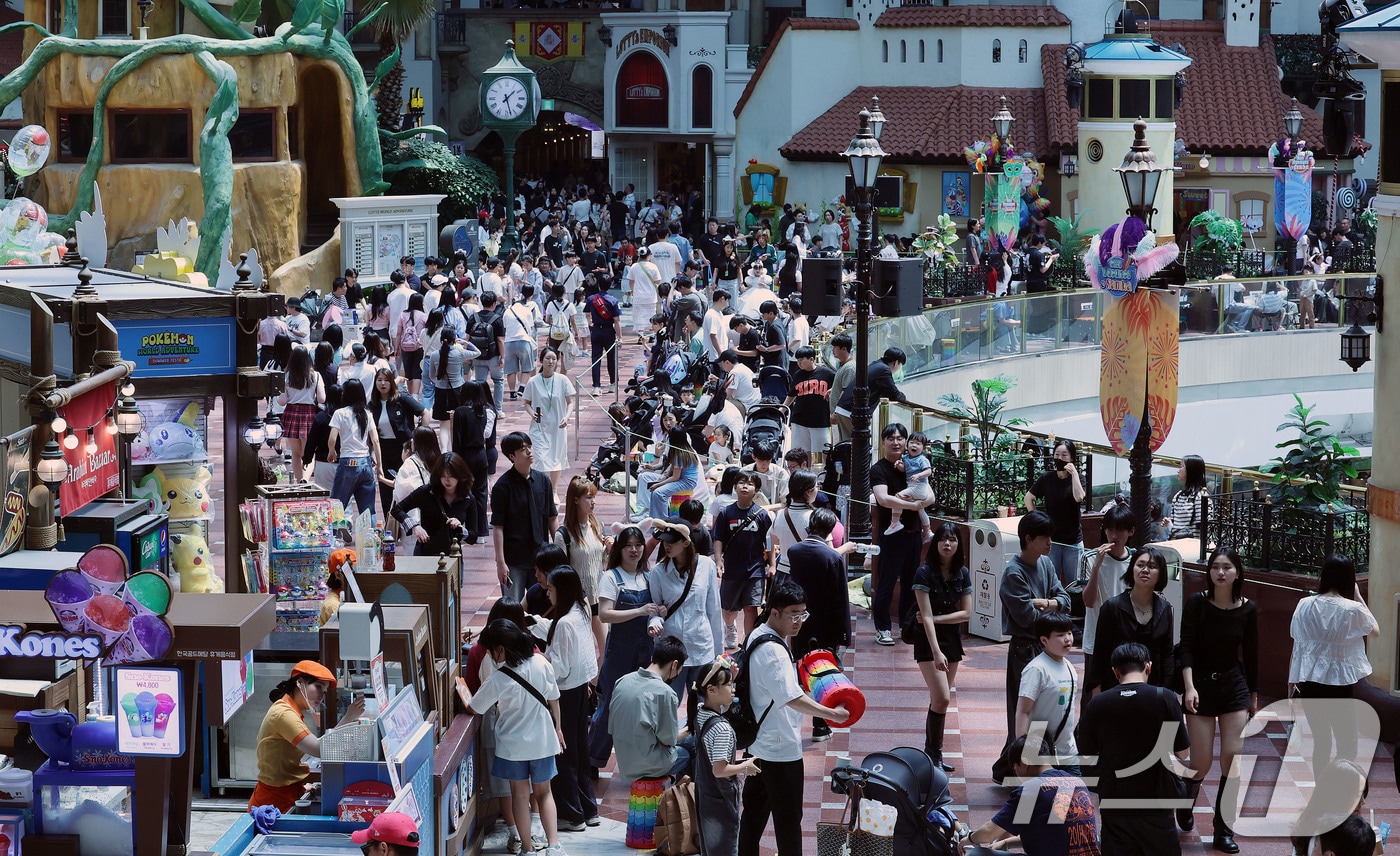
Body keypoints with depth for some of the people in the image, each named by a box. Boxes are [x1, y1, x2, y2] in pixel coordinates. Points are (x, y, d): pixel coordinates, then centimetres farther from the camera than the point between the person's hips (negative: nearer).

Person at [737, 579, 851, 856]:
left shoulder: (757, 637, 6)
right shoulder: (773, 651, -26)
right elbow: (793, 699, -34)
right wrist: (832, 714, -28)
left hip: (758, 743, 10)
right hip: (782, 749, -10)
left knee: (754, 810, 18)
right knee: (788, 818, 1)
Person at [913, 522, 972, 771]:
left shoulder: (962, 573, 1)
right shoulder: (925, 573, -14)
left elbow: (966, 613, 0)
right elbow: (926, 616, -20)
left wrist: (936, 618, -13)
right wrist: (936, 652, -27)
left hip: (952, 639, 5)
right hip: (928, 640, -5)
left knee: (941, 700, 8)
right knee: (942, 698, -14)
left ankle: (931, 752, 16)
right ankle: (934, 755, -6)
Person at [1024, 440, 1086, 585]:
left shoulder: (1077, 479, -1)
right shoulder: (1046, 478, 1)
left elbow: (1079, 497, -20)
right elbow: (1029, 498, 10)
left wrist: (1074, 473, -15)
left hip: (1073, 540, -1)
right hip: (1051, 539, 1)